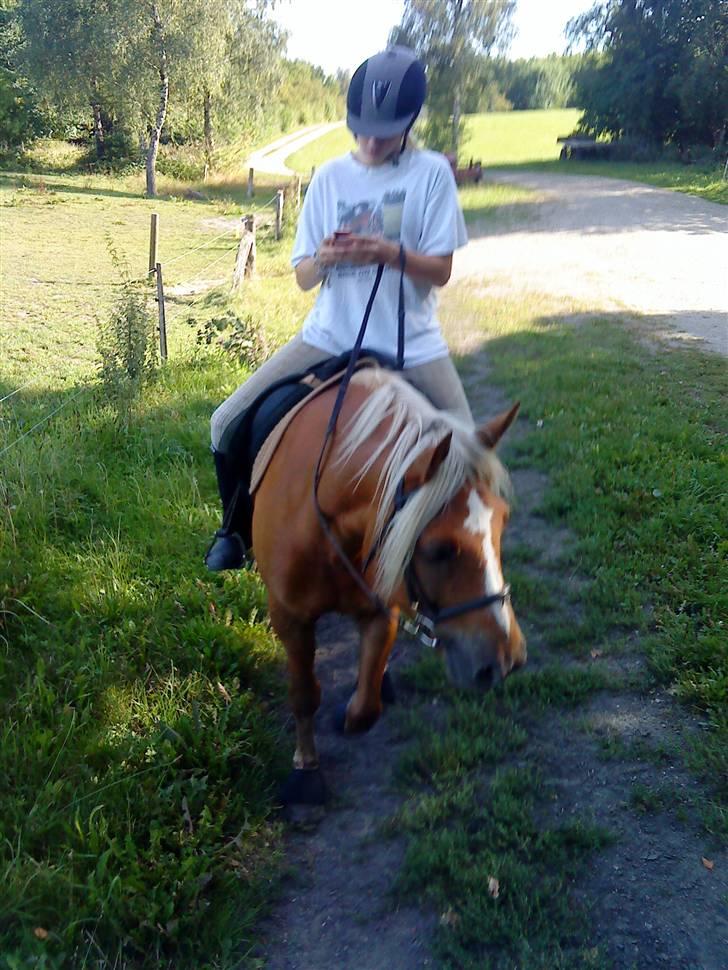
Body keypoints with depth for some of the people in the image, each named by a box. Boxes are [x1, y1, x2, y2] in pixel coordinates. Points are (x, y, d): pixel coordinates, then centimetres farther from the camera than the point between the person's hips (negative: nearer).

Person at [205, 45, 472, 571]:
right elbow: (303, 276, 4)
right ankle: (237, 529, 19)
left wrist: (390, 253, -25)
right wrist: (325, 257, -20)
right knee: (228, 424, -6)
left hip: (411, 346, -2)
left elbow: (441, 271, -6)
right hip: (330, 338, 2)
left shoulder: (432, 173, -3)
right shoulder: (330, 177, 4)